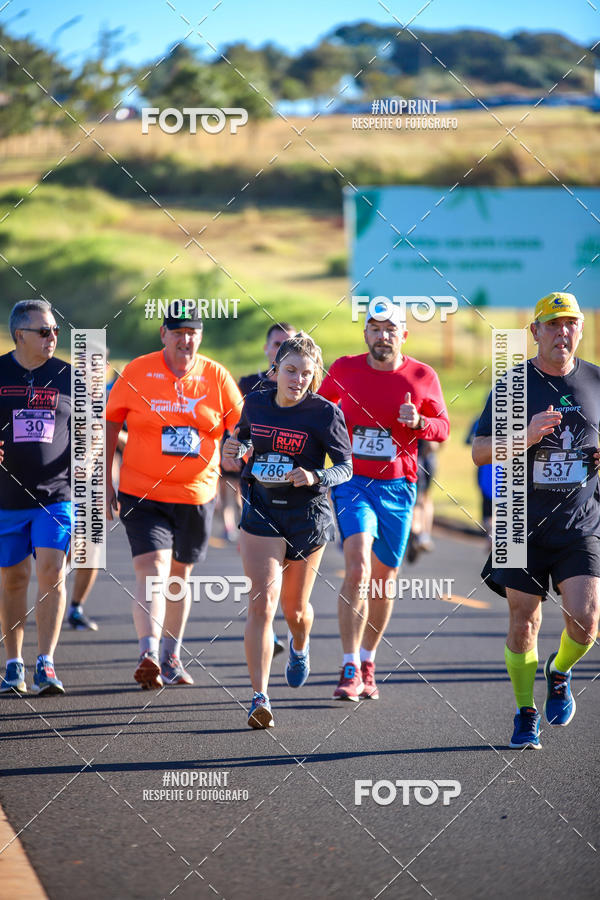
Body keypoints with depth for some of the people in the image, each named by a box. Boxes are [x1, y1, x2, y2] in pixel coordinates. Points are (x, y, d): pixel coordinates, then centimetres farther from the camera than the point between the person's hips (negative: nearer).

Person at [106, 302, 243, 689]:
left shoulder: (217, 377, 0)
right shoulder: (137, 373, -4)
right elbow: (110, 425, 4)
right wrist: (106, 482, 1)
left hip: (197, 494, 3)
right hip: (142, 493, -3)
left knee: (180, 575, 15)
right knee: (152, 572, -17)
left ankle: (172, 658, 30)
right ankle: (148, 656, -26)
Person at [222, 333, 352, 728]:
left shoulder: (325, 413, -10)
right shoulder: (256, 403, 1)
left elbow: (346, 467, -8)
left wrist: (315, 477, -28)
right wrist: (234, 450, -5)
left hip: (307, 517, -1)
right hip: (261, 513, 1)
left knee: (295, 608, 15)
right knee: (262, 603, -14)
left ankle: (300, 647, 53)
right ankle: (260, 698, -16)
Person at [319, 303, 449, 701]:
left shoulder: (423, 377, -1)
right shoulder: (345, 369, 1)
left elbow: (443, 428, 7)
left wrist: (419, 422, -13)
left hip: (397, 487, 2)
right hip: (352, 483, -2)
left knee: (383, 579, 11)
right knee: (357, 569, -19)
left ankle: (368, 663, 29)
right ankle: (350, 670, -18)